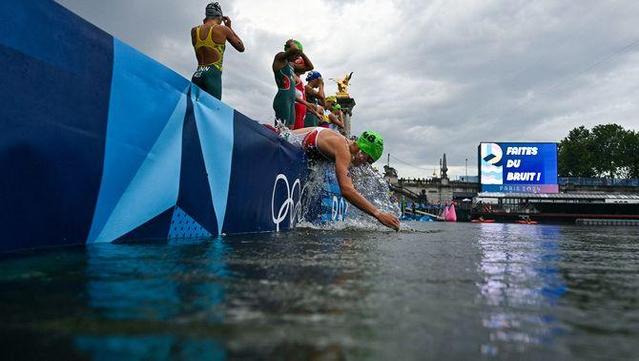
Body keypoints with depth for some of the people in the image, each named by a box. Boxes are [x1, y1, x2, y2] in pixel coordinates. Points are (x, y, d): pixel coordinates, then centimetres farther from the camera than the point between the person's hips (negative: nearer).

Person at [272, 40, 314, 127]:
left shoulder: (291, 64, 23)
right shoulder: (280, 57, 0)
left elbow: (310, 67, 29)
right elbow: (295, 49, -19)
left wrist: (301, 53, 22)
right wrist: (291, 43, 2)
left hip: (291, 100, 9)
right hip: (283, 99, -9)